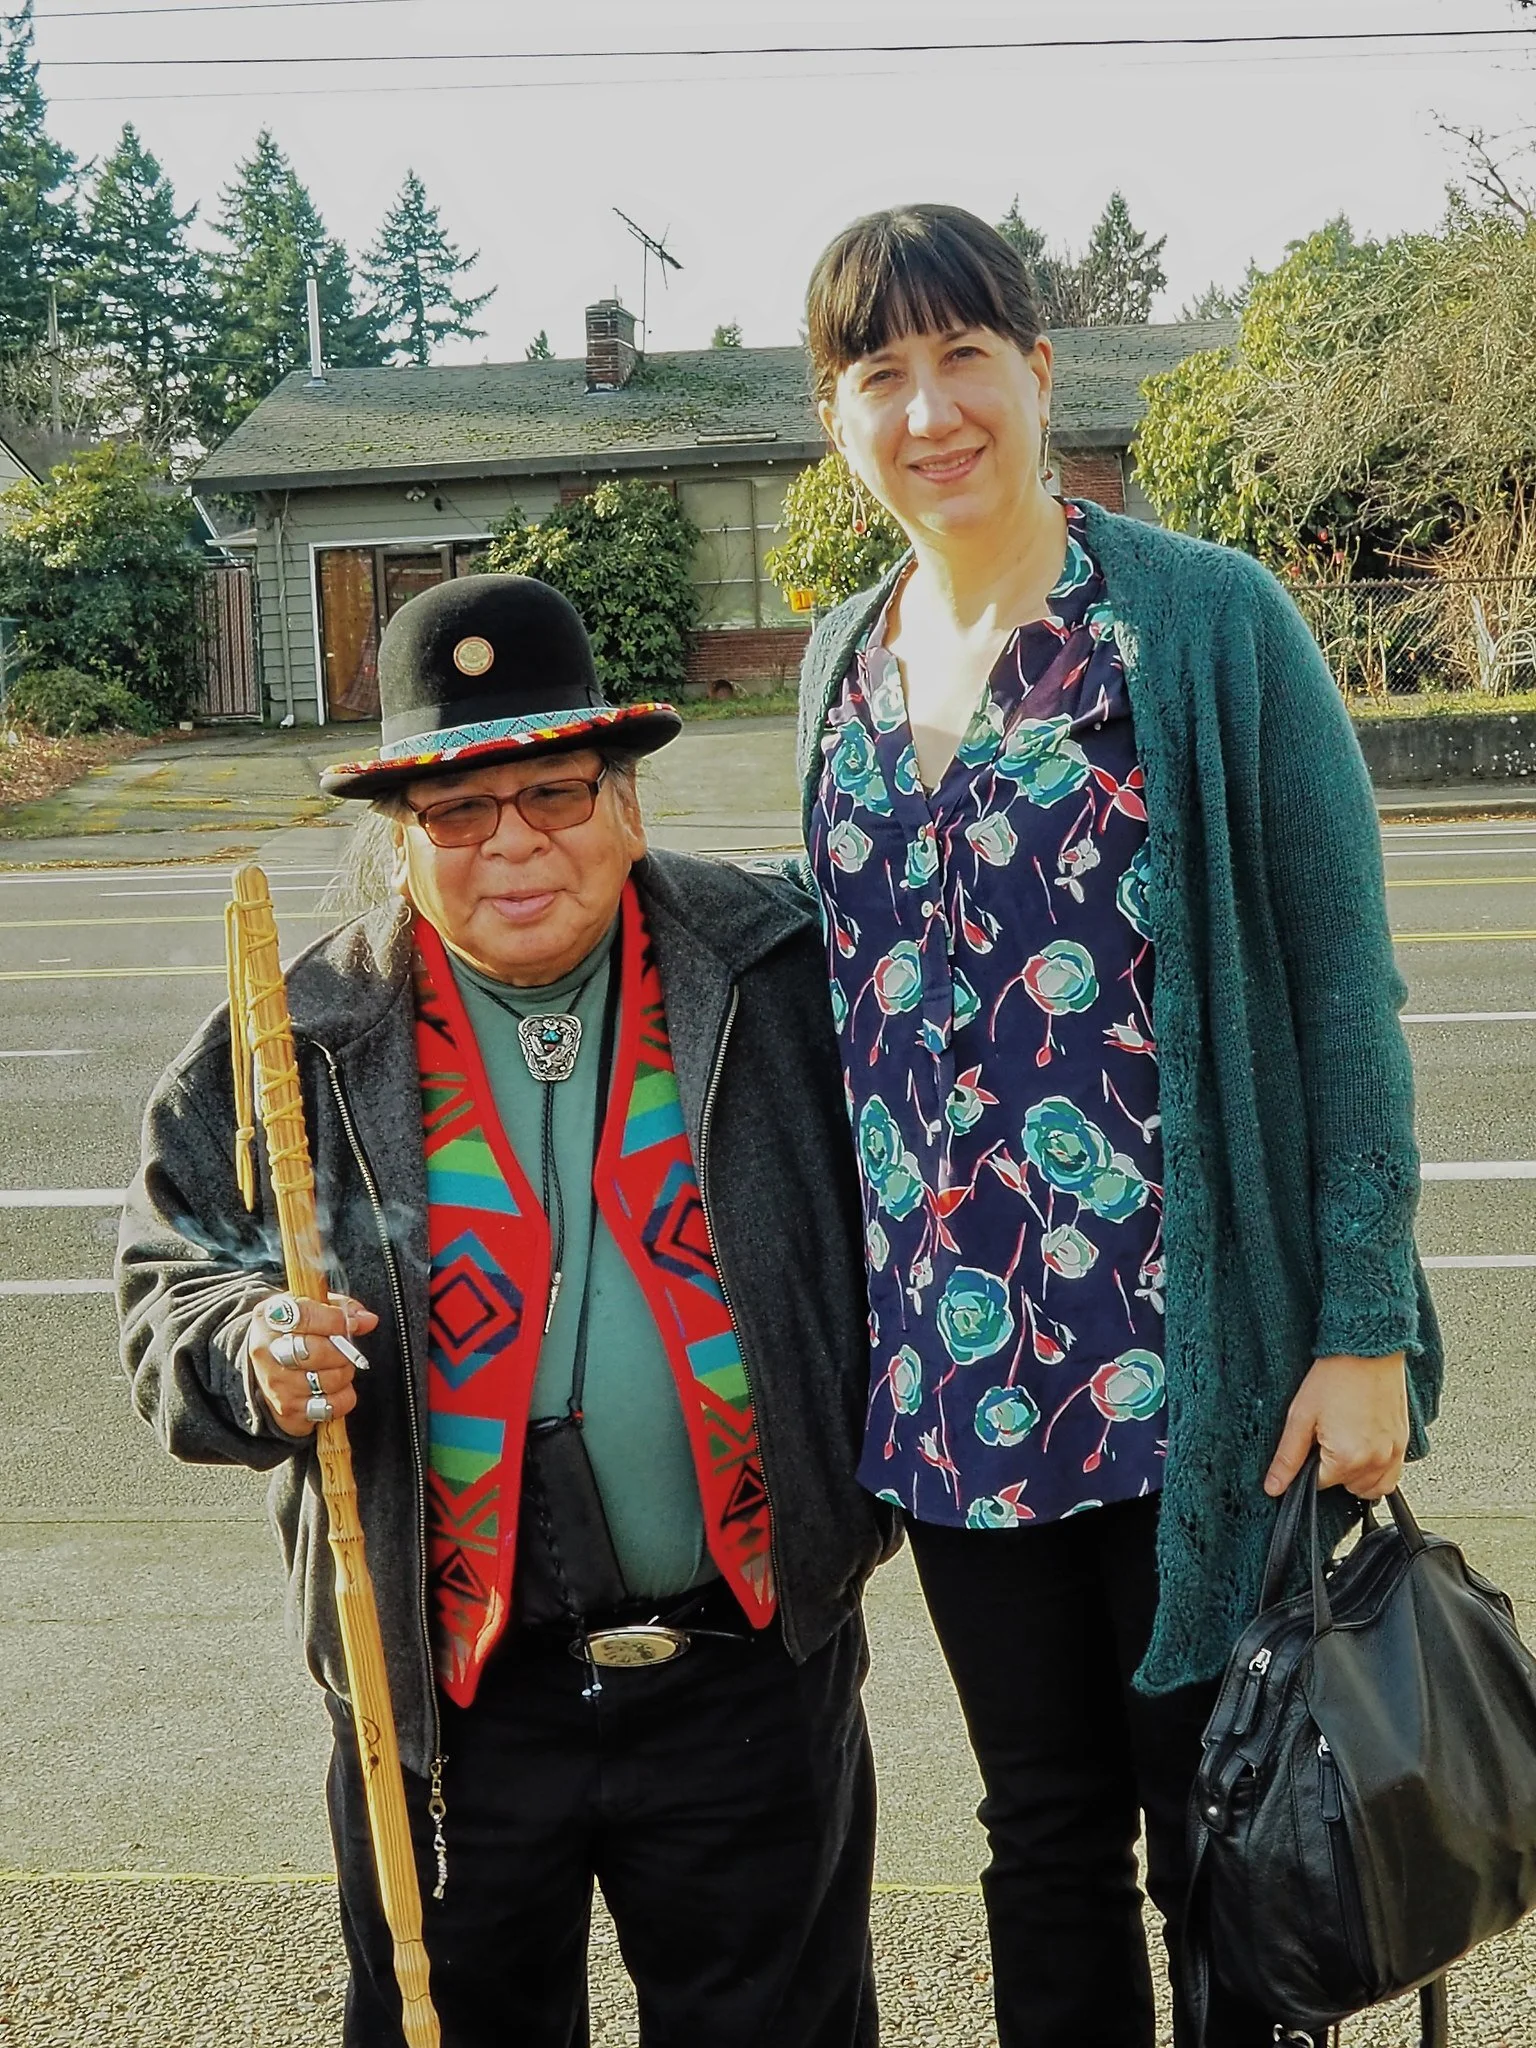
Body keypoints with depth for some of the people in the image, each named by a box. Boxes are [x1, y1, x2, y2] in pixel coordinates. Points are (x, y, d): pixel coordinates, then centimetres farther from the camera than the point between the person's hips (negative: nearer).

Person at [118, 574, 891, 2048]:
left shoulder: (782, 976, -4)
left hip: (756, 1666, 0)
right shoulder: (296, 1046, -3)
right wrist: (250, 1350, -18)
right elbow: (171, 1282, 4)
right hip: (449, 1701, 0)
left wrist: (869, 1491, -2)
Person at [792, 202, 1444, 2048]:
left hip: (1195, 1355, -4)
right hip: (953, 1376, 5)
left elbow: (1343, 983, -8)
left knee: (1226, 1843, 10)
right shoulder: (845, 663, 8)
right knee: (1043, 1830, 18)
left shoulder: (1209, 621, -8)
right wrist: (846, 1329, 14)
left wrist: (1366, 1331, -13)